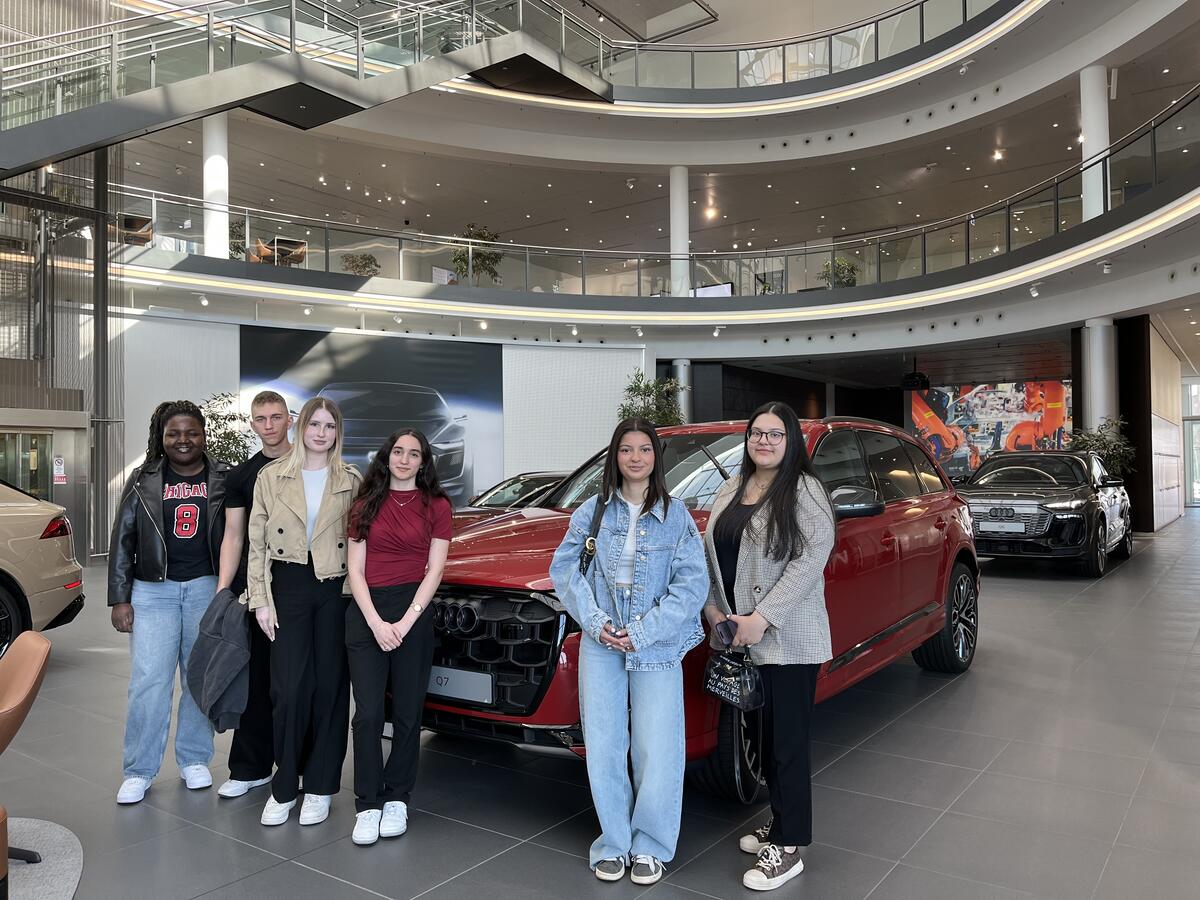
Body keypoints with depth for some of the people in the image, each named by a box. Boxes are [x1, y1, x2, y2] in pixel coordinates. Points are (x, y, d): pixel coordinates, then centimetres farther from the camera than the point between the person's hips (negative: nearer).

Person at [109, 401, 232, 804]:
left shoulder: (223, 479, 3)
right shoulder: (143, 480, 4)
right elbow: (122, 540, 5)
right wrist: (119, 598, 0)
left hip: (206, 588, 0)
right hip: (153, 590, 0)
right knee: (148, 680, -3)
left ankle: (194, 760, 23)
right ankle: (139, 771, 12)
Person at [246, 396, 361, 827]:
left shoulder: (351, 481, 5)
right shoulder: (271, 476, 4)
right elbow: (257, 544, 4)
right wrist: (260, 599, -1)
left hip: (336, 589, 1)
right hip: (288, 586, 0)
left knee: (330, 686, 5)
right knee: (290, 687, -3)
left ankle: (320, 787, 18)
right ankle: (284, 787, 13)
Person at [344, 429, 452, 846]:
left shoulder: (436, 506, 4)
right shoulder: (366, 505, 9)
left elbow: (434, 570, -1)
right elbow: (356, 569, 4)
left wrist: (405, 622, -11)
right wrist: (377, 623, -9)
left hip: (413, 612, -1)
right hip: (366, 613, 1)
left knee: (407, 713, 6)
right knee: (368, 714, -1)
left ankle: (397, 799, 21)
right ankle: (368, 806, 11)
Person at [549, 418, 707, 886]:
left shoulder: (677, 516, -2)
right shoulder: (592, 511, 4)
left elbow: (692, 585, -7)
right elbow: (564, 569, 3)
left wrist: (642, 632, -13)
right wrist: (594, 621, -10)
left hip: (657, 650, -2)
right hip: (601, 646, 2)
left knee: (656, 754, 2)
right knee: (603, 750, 7)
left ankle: (650, 848, 22)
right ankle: (613, 844, 25)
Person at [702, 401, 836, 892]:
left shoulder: (804, 491, -9)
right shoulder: (731, 489, 12)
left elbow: (810, 560, -18)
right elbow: (712, 552, 15)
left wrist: (761, 619, -20)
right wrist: (713, 606, 2)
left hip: (788, 639, -6)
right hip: (740, 634, 6)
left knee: (788, 742, 3)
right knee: (763, 736, 17)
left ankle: (788, 848, 15)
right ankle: (780, 822, 34)